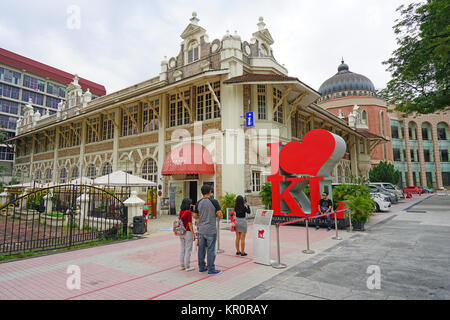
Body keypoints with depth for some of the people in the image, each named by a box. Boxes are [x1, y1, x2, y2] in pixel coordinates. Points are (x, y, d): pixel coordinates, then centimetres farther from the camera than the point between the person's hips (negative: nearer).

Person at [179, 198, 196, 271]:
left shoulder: (181, 211, 4)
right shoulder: (188, 212, -17)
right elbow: (190, 224, -16)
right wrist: (193, 234, -10)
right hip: (188, 232, -7)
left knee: (182, 249, 15)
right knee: (188, 250, 2)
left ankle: (182, 265, 23)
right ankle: (187, 267, 9)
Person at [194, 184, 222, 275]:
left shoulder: (198, 202, 1)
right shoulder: (214, 202, -11)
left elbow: (195, 216, 7)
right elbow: (220, 215, -13)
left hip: (201, 230, 5)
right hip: (211, 230, -5)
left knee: (201, 248, 12)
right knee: (211, 249, 2)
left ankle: (201, 267, 23)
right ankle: (211, 269, 9)